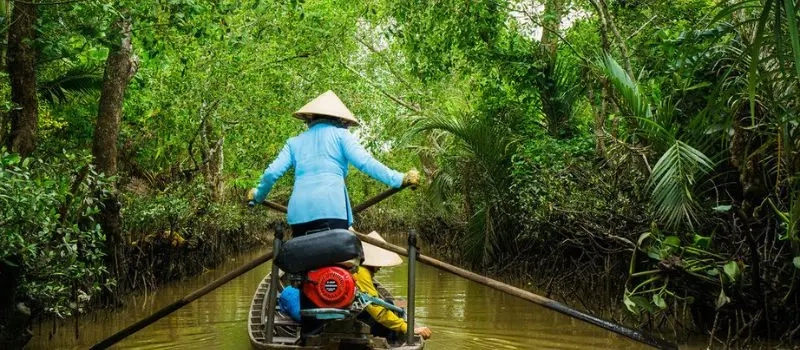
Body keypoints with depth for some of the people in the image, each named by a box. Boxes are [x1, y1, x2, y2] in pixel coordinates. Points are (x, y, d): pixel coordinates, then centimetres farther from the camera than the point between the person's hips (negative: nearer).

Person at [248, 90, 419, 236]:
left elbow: (272, 172, 17)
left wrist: (257, 195, 35)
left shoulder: (294, 142, 23)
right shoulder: (340, 134, 13)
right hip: (330, 207, -4)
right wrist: (399, 179, -2)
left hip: (298, 211, 4)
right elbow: (365, 162, -1)